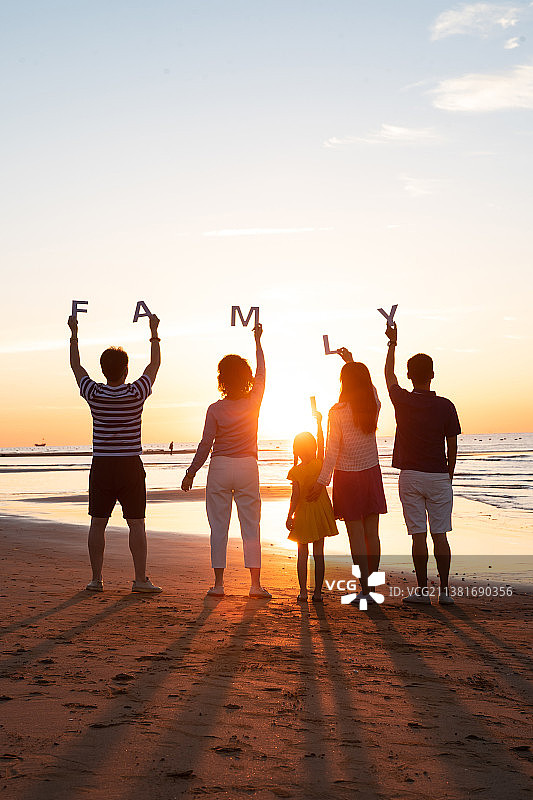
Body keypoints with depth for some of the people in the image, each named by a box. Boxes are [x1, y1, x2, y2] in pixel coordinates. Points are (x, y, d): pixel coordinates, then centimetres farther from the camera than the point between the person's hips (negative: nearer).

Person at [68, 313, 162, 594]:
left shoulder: (94, 394, -4)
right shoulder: (136, 393, -7)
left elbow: (76, 366, 12)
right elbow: (154, 364, 8)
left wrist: (74, 334, 23)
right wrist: (154, 332, 19)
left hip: (101, 466, 2)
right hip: (130, 466, -2)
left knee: (98, 525, 8)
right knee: (136, 524, 2)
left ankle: (96, 579, 11)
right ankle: (140, 579, 1)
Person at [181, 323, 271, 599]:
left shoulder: (215, 409, -7)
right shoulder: (253, 402, -2)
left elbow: (206, 445, -6)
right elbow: (261, 373, 14)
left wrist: (191, 472, 4)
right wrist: (258, 341, 26)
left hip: (220, 467, -1)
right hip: (247, 466, 1)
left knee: (219, 527, 4)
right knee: (250, 527, 4)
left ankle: (218, 583, 5)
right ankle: (255, 583, 1)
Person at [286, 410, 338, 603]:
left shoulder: (296, 471, -13)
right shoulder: (319, 464, -6)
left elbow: (295, 495, -17)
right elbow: (321, 444, 7)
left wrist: (290, 515, -11)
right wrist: (319, 423, 14)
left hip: (303, 514, -2)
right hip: (320, 512, 2)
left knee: (302, 553, 6)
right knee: (318, 553, 6)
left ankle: (303, 591, 4)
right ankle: (318, 592, 7)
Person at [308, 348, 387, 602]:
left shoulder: (337, 412, -15)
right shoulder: (374, 405, -2)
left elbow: (332, 451, -14)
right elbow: (368, 386, 22)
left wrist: (321, 482, -8)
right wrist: (351, 362, 31)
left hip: (347, 476, -4)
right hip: (372, 473, 5)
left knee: (356, 534, -1)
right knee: (372, 532, 8)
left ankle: (365, 590, -1)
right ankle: (370, 586, 15)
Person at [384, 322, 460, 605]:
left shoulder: (403, 401, -5)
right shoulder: (446, 406, -5)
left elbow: (389, 375, 15)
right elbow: (452, 447, 1)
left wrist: (393, 343, 26)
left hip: (410, 476, -1)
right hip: (439, 476, 1)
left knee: (419, 534, 1)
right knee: (440, 534, 5)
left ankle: (422, 590, 2)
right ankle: (445, 590, 7)